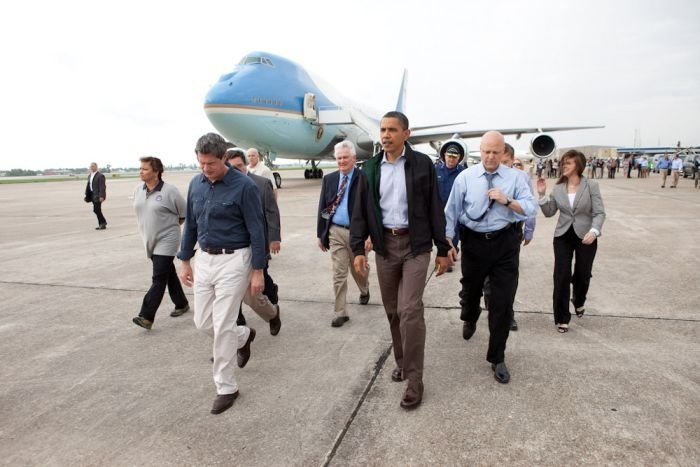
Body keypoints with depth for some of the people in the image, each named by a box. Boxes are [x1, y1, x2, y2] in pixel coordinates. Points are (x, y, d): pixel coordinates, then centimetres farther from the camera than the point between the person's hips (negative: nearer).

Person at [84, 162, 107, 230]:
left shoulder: (100, 175, -10)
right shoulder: (90, 176, 15)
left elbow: (102, 187, -16)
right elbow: (88, 186, 17)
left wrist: (101, 196, -22)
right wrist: (87, 196, 12)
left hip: (98, 195, -8)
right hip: (93, 195, 8)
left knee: (96, 210, -12)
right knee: (97, 210, 8)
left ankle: (103, 223, 0)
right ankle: (102, 224, 14)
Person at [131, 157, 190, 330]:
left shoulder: (169, 190, -15)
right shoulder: (138, 190, 5)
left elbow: (185, 214, -6)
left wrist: (171, 224, 2)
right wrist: (148, 225, 14)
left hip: (166, 241, -7)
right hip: (150, 240, 7)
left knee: (159, 278, -7)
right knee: (168, 273, 16)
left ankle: (146, 316, -8)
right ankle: (182, 304, 31)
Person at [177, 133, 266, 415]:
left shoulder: (244, 186, -14)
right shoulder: (196, 184, 5)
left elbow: (256, 230, -12)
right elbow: (190, 225, 13)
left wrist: (257, 271, -12)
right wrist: (184, 261, 13)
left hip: (233, 260, -6)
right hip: (204, 259, 6)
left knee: (222, 325, -2)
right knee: (203, 322, 12)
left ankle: (226, 387, 15)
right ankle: (244, 336, 42)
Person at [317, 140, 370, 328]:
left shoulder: (363, 178, -8)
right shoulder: (329, 179, 5)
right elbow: (322, 208, 8)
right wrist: (320, 234, 6)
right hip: (336, 232, 2)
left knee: (359, 269, 17)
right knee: (339, 274, 3)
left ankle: (364, 291, 49)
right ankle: (341, 312, 13)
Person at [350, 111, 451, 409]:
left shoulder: (422, 164, -3)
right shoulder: (371, 168, 5)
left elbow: (434, 208, -2)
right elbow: (360, 211, 5)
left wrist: (443, 249, -2)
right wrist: (358, 248, -4)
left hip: (415, 244, -3)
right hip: (384, 245, 4)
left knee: (409, 309, -10)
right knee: (392, 310, 12)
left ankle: (414, 379, 3)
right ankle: (402, 361, 33)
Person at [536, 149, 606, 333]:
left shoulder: (591, 186, -7)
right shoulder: (557, 188, 1)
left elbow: (599, 212, -11)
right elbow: (549, 212, 3)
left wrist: (594, 231, -27)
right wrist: (542, 194, -10)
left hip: (586, 236, -1)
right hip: (563, 236, 2)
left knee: (582, 275, 12)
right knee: (561, 276, -3)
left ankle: (578, 301, 47)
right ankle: (562, 318, 10)